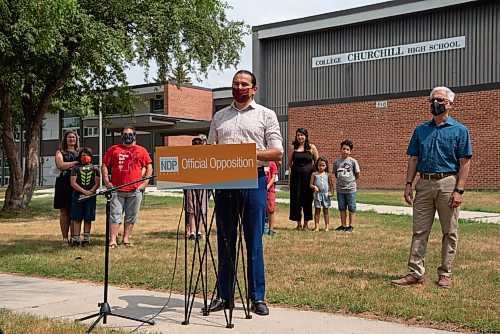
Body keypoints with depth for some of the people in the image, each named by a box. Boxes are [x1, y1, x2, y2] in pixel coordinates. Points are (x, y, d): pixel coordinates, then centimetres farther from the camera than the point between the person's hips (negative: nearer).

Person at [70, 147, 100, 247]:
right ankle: (76, 239, 4)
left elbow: (97, 183, 4)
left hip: (91, 196, 1)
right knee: (77, 218, 0)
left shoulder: (95, 168, 10)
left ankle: (86, 239, 10)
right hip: (77, 196, -1)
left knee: (88, 219, 3)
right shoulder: (76, 168, 7)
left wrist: (90, 192, -14)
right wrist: (84, 191, -13)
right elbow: (73, 183, -2)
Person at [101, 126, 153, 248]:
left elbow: (149, 167, 10)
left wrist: (145, 182, -1)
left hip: (135, 190, 1)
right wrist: (107, 182, -1)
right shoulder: (113, 149, 10)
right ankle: (113, 240, -2)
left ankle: (126, 239, 15)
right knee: (115, 215, -3)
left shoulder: (141, 150, 9)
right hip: (117, 190, -1)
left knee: (131, 216, 6)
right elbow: (104, 166, 10)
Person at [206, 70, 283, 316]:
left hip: (253, 181, -3)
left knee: (254, 241, 0)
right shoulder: (220, 116, 17)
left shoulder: (266, 115, 6)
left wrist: (252, 153, -16)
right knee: (225, 240, 7)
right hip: (223, 181, 3)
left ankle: (257, 298, 7)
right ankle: (224, 295, 15)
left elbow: (277, 153, -1)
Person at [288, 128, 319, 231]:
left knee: (307, 198, 3)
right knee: (296, 198, 1)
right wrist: (290, 170, -3)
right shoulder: (293, 147, 6)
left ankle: (306, 223, 13)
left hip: (308, 175, -1)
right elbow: (289, 162, 10)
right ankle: (298, 223, 12)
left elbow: (317, 161, 8)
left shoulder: (311, 147, 3)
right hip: (296, 175, 1)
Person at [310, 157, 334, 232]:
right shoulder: (314, 174, 3)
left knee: (325, 210, 6)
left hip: (326, 194, 1)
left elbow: (331, 184, 8)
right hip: (317, 194, -1)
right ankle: (316, 226, 4)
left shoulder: (328, 175, 6)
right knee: (317, 210, 3)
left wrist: (331, 192, -3)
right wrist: (314, 187, -18)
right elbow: (311, 184, 2)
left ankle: (327, 226, 10)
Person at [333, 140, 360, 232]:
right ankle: (343, 225, 19)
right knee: (342, 208, 11)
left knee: (351, 208, 4)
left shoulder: (353, 161, -5)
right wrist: (342, 181, 6)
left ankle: (351, 226, 11)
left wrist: (350, 180, 9)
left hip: (350, 189, -3)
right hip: (340, 189, 3)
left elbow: (357, 175, 2)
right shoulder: (336, 161, 3)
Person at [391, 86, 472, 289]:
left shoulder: (459, 130, 2)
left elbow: (464, 163, -4)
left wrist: (459, 190, -13)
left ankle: (445, 274, 13)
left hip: (448, 183, -3)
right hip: (424, 184, 4)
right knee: (419, 231, 2)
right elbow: (413, 159, 13)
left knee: (449, 232, 4)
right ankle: (415, 273, 5)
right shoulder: (421, 130, 13)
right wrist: (408, 184, 2)